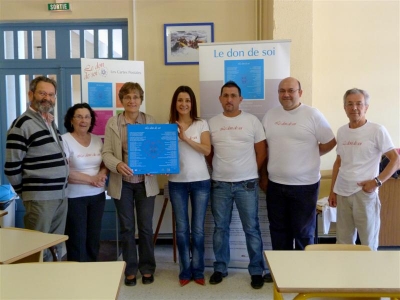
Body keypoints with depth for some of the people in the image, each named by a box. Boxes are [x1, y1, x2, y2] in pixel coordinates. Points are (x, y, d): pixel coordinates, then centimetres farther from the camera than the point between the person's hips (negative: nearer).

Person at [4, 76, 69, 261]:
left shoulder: (51, 122, 14)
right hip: (40, 197, -8)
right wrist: (25, 192, -2)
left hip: (60, 195, 8)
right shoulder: (22, 124, -12)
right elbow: (11, 167, -13)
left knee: (56, 248, 17)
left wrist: (61, 189, 14)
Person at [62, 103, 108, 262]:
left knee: (94, 238, 12)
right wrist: (91, 179, -16)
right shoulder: (65, 140, -10)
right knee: (77, 240, 2)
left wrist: (102, 174, -10)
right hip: (74, 197, -5)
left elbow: (105, 164, 13)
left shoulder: (98, 140, 8)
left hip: (97, 196, 5)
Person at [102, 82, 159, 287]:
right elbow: (106, 152, -3)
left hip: (145, 182, 0)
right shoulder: (112, 122, 1)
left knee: (146, 227, 8)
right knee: (127, 228, 10)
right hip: (122, 183, 0)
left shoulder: (150, 121, 3)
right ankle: (130, 269, 24)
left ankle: (147, 268, 25)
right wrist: (117, 165, -23)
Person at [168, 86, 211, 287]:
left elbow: (207, 150, -10)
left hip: (200, 182, -1)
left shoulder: (201, 124, 1)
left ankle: (198, 271, 21)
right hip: (177, 183, 1)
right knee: (182, 229, 8)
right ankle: (185, 271, 22)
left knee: (198, 229, 7)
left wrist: (186, 138, -19)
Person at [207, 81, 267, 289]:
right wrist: (219, 169, 6)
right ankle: (220, 268, 25)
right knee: (220, 228, 11)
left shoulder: (252, 121, 0)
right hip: (220, 184, 2)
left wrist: (250, 171, 3)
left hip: (247, 184, -1)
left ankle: (256, 271, 19)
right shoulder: (212, 123, 4)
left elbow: (261, 151, 3)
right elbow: (208, 152, 11)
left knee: (251, 229, 5)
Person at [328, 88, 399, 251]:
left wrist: (377, 181, -16)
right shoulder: (341, 131, 9)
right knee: (343, 240, 14)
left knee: (368, 242, 7)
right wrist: (332, 190, 14)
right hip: (342, 193, 5)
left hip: (365, 193, -5)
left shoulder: (377, 130, -7)